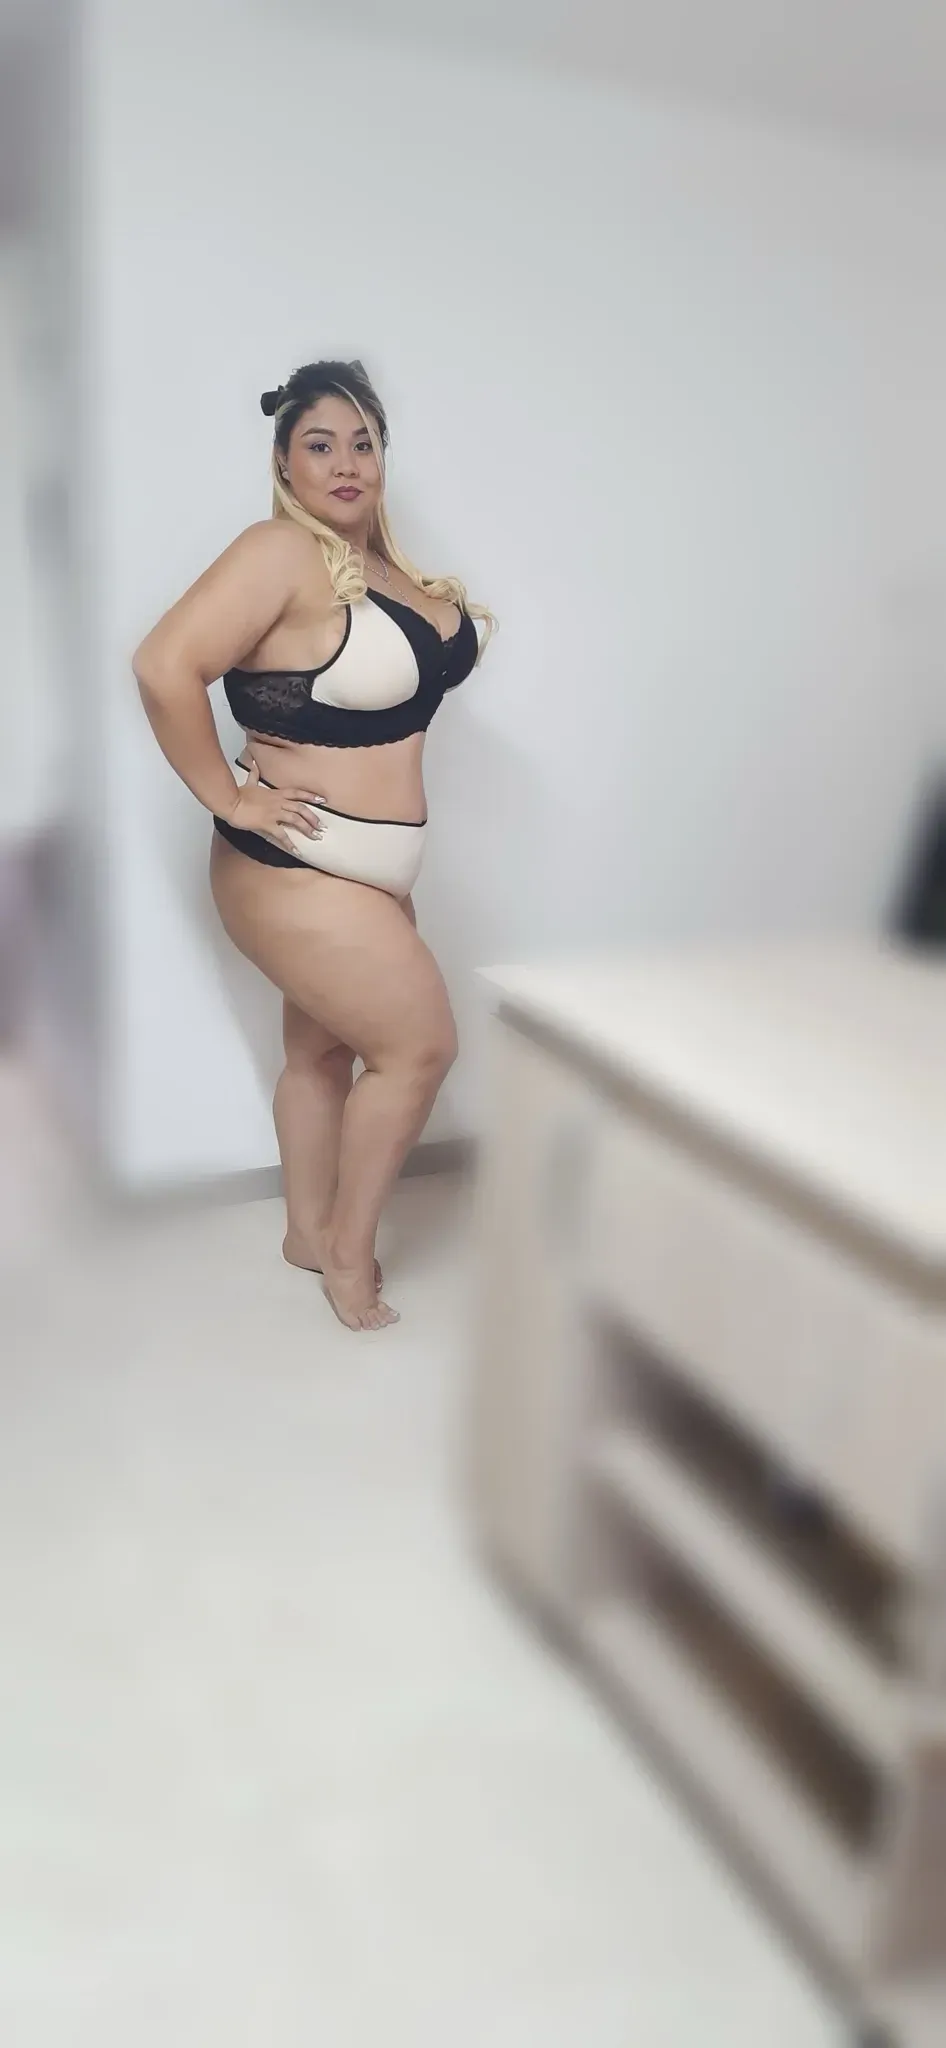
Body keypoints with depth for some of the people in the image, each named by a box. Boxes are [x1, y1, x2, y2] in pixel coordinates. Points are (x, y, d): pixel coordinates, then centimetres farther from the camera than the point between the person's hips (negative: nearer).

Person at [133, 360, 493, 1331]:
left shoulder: (378, 558, 9)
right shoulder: (283, 552, -19)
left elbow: (420, 659, 29)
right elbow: (164, 666, -28)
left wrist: (453, 618, 8)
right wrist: (228, 798, -22)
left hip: (355, 871, 9)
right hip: (296, 872, -9)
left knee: (324, 1047, 18)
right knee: (420, 1043, -4)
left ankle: (310, 1231, 36)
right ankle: (349, 1251, 14)